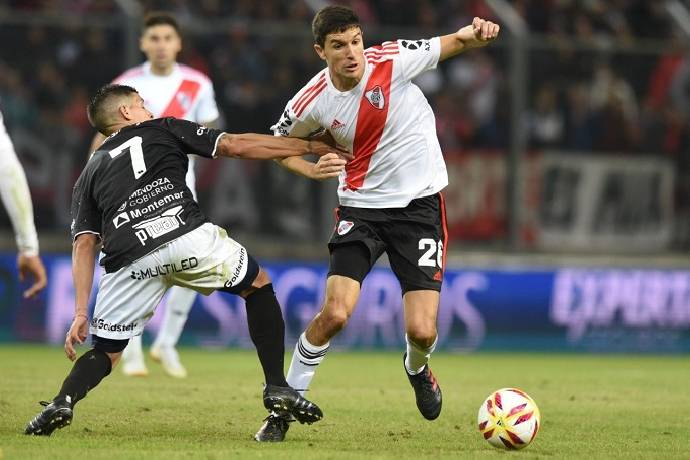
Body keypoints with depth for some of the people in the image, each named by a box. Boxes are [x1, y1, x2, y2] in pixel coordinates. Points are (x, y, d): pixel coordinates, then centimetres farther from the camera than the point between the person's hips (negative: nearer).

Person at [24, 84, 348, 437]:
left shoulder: (89, 174, 30)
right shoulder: (162, 130, 27)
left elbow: (85, 243, 17)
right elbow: (238, 146, 19)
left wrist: (80, 313, 11)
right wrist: (311, 147, 26)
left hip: (129, 259, 2)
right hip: (187, 236, -2)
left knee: (106, 352, 17)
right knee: (258, 286, 24)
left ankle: (63, 402, -13)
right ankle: (277, 387, 15)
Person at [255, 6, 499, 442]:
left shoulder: (391, 60, -14)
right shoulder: (314, 102, -9)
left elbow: (454, 44, -4)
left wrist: (476, 33, -27)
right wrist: (315, 170, -8)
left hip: (420, 205, -1)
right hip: (361, 206, 1)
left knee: (422, 331, -9)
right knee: (335, 312, -18)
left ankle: (417, 368, 31)